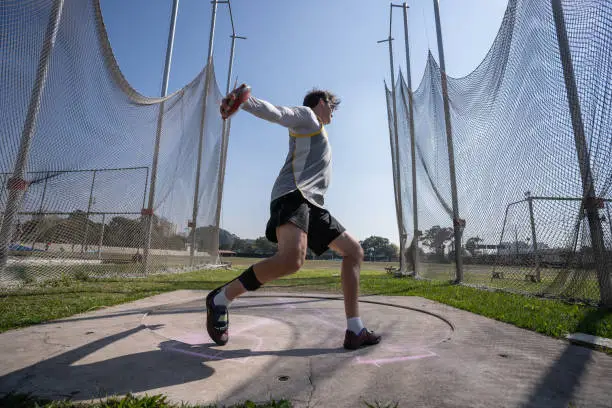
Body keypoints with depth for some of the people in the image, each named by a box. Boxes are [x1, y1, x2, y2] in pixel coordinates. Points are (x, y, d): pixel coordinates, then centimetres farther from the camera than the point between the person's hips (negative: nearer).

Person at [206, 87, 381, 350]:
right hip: (293, 195, -10)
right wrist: (243, 101, -24)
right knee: (292, 258, -35)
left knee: (354, 251, 6)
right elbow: (277, 113, -7)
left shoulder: (319, 134, 37)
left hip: (312, 204, 10)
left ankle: (355, 331, 5)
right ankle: (221, 299, -15)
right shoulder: (307, 115, 12)